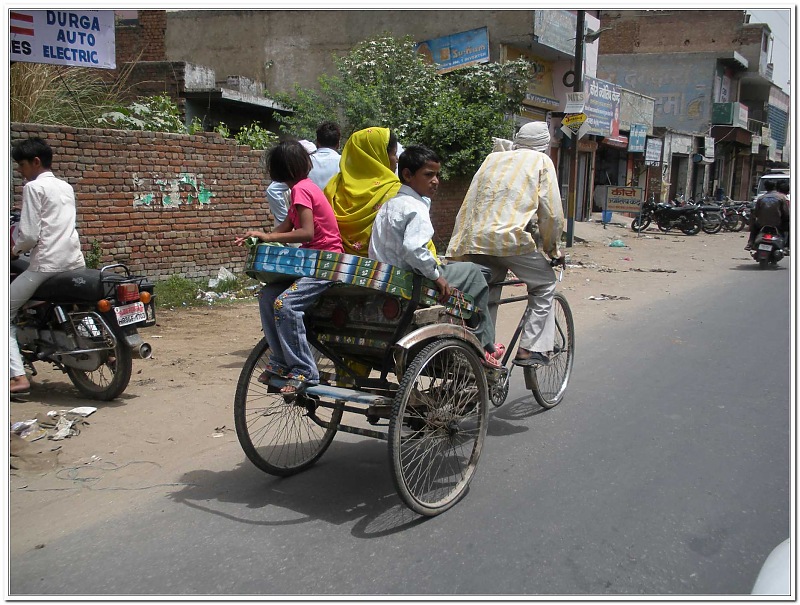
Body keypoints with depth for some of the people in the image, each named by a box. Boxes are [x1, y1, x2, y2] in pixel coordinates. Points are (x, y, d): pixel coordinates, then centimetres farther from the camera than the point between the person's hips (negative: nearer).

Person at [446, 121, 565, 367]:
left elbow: (467, 207, 20)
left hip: (474, 239, 5)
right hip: (512, 237, -5)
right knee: (545, 285, 14)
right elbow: (551, 212, 2)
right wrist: (552, 248, 15)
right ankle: (530, 349, 8)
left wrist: (458, 246, 23)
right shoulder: (541, 161, 9)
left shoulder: (492, 158, 23)